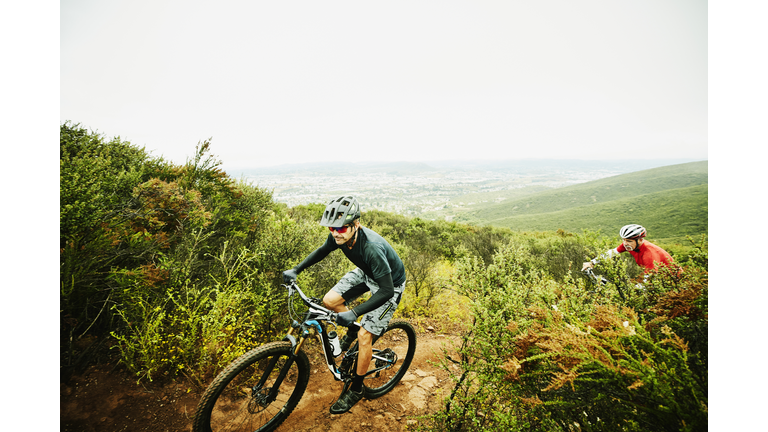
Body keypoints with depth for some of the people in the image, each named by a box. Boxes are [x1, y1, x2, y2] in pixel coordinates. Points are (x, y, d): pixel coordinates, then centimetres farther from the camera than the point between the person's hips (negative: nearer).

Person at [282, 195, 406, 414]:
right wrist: (296, 270, -5)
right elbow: (322, 251, 3)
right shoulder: (340, 236, -20)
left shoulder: (372, 248, -41)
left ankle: (356, 390, 15)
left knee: (364, 336, -7)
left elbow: (386, 290, -37)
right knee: (329, 301, -5)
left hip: (390, 283, -7)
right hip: (366, 273, 7)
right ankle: (352, 329, 25)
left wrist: (355, 312, -43)